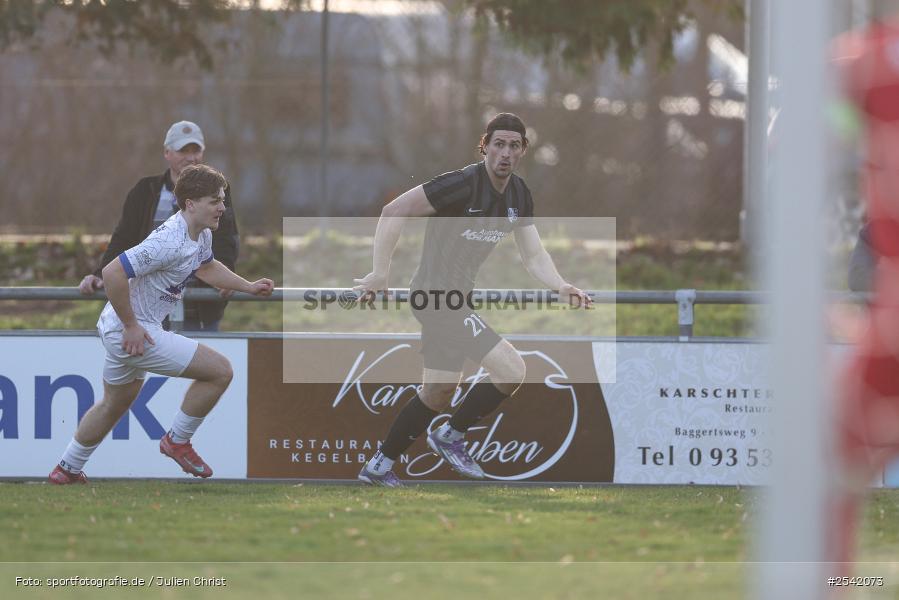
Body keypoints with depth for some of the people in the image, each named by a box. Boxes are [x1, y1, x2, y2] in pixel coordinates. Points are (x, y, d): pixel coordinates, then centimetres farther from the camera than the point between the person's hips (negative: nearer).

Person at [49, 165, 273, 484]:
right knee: (220, 371, -9)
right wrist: (131, 326, -24)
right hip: (133, 332, -11)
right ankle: (177, 441, 6)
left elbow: (207, 267, 28)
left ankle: (67, 470, 42)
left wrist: (248, 287, 17)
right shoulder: (169, 242, -27)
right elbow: (112, 273, -30)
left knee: (114, 405, 28)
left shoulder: (201, 235, 5)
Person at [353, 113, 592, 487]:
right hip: (438, 293, -10)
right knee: (511, 371, -13)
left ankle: (379, 466, 27)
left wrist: (561, 287, -13)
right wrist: (379, 273, -20)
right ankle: (451, 436, 6)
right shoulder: (463, 184, -20)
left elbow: (533, 255, 6)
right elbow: (393, 212, -19)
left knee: (439, 392, 17)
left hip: (457, 297, 10)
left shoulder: (519, 196, 6)